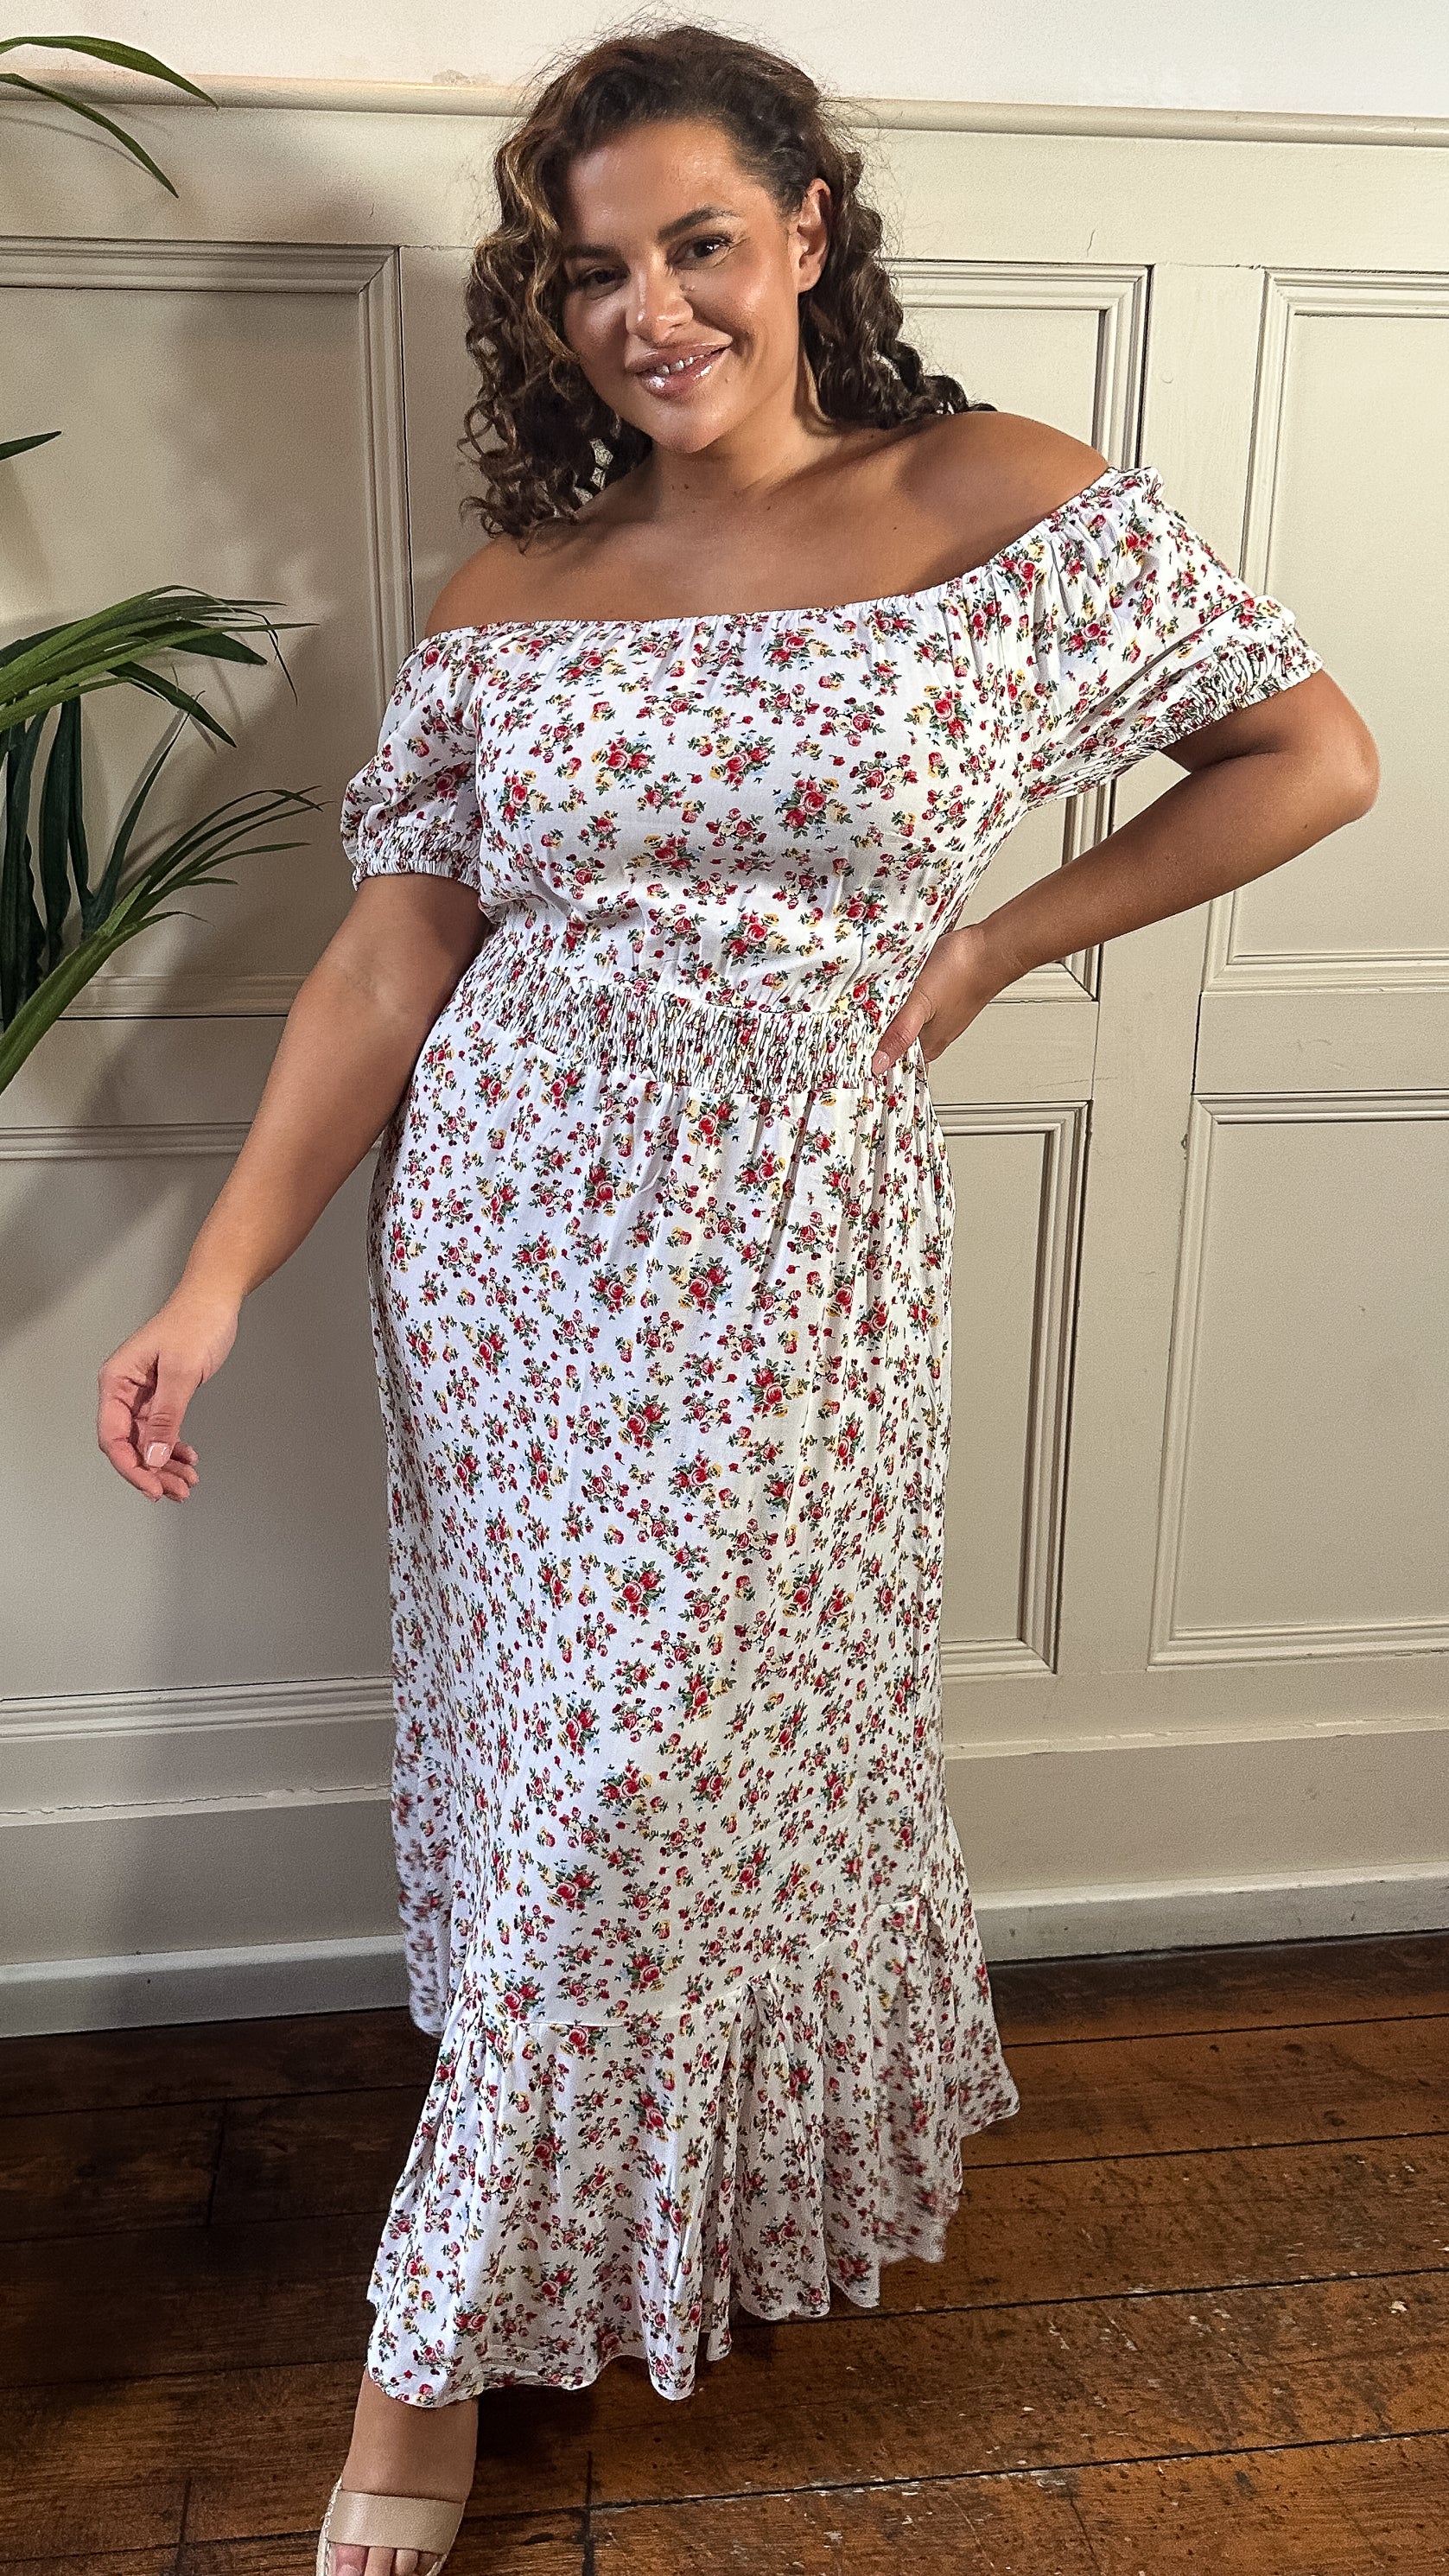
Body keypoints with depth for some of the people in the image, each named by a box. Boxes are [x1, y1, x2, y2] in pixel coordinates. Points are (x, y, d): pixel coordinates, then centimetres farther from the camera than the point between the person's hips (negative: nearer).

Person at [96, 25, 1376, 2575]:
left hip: (790, 1241, -3)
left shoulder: (1006, 507, -2)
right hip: (504, 1224, 3)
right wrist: (216, 1282, -2)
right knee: (542, 1737, 12)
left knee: (646, 1770, 3)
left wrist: (992, 946, -4)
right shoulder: (506, 599, 5)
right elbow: (387, 964, 3)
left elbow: (1316, 756, 3)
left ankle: (444, 2340, 25)